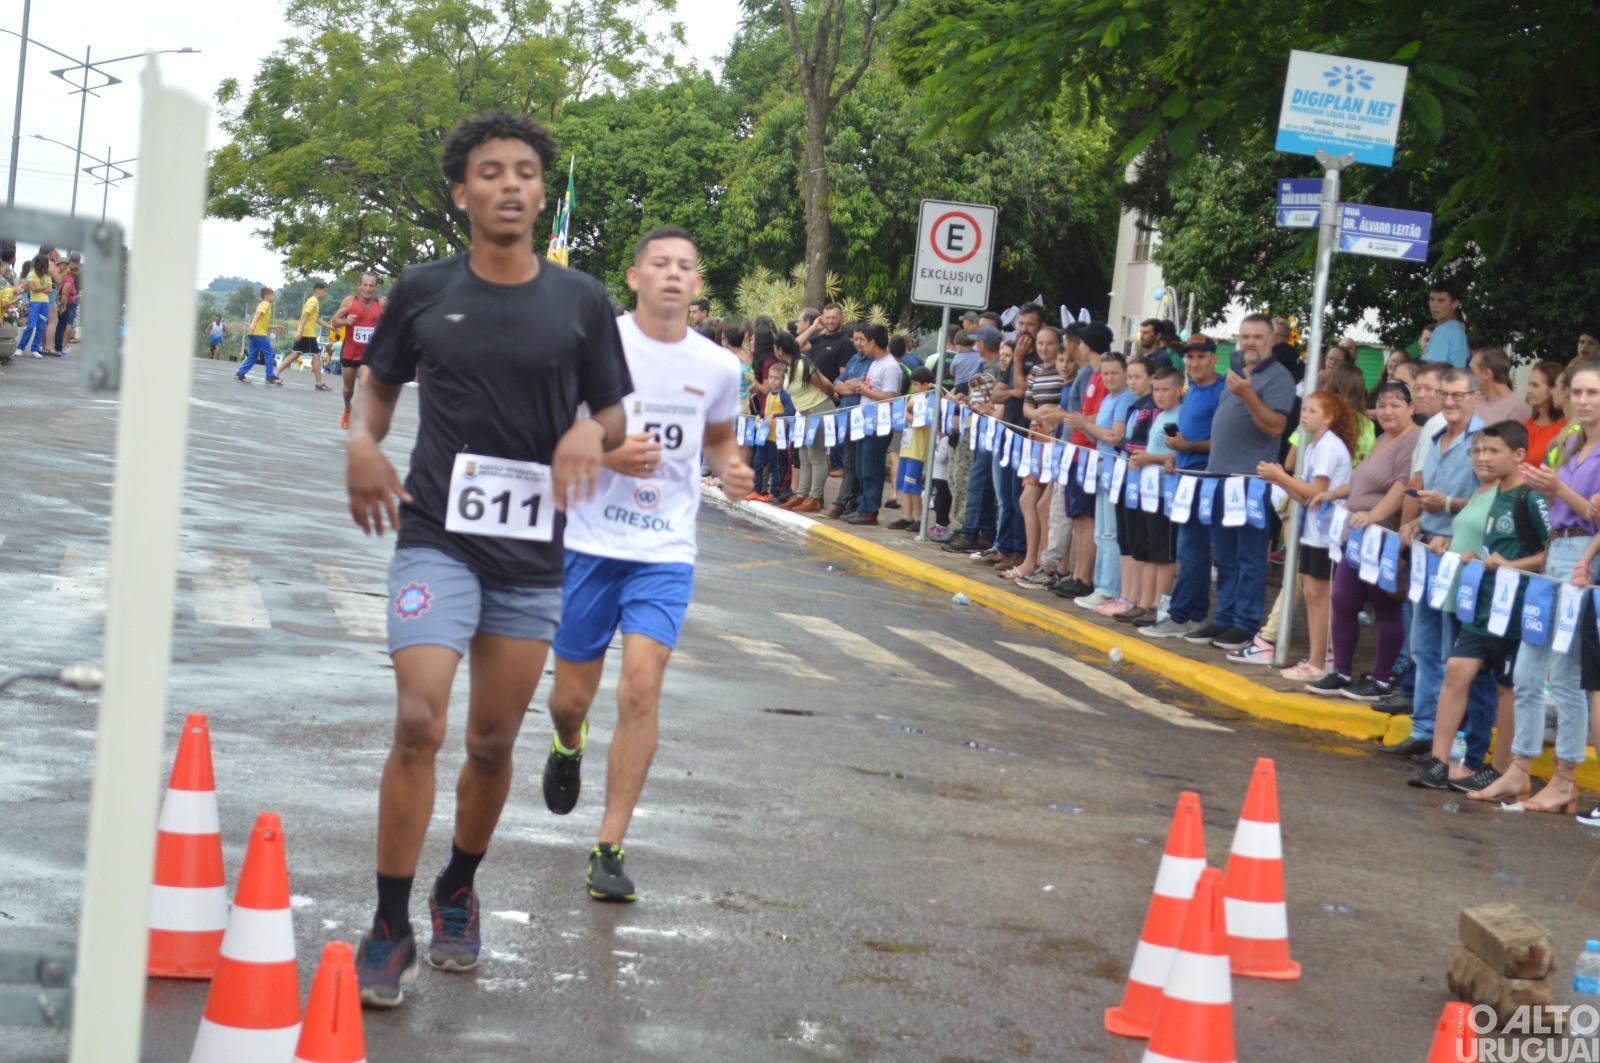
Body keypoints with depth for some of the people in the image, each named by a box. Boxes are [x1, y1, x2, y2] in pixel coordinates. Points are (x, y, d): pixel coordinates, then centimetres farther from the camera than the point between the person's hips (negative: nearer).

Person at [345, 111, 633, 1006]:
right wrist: (363, 444, -5)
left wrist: (590, 434, -14)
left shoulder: (582, 302, 1)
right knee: (419, 723, -16)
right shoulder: (423, 292, 0)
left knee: (494, 742, 11)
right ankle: (391, 931, -5)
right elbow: (381, 381, 15)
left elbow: (613, 415, 9)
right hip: (437, 539, -2)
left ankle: (460, 892, 36)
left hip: (533, 555, 2)